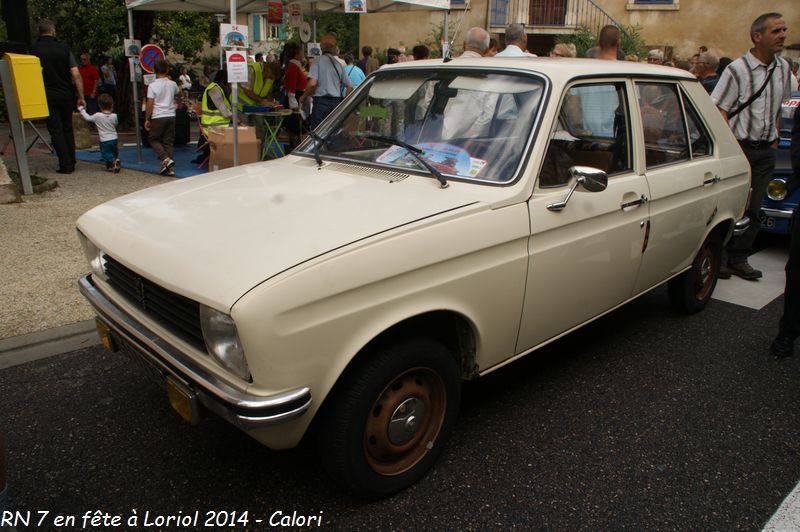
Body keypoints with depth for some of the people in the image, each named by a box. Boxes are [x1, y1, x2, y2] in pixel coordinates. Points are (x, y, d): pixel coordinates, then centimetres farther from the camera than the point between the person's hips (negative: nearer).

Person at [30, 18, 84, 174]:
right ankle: (71, 163, 16)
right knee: (68, 129, 14)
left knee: (56, 130, 2)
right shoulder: (64, 48, 0)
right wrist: (81, 96, -2)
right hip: (66, 95, 2)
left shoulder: (34, 50, -4)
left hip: (48, 96, -2)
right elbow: (76, 75, -6)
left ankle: (65, 165, -3)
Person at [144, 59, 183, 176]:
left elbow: (149, 104, -10)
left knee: (153, 139, 11)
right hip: (171, 116, 4)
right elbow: (180, 93, 27)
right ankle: (167, 168, 7)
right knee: (168, 141, 8)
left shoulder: (152, 86, -8)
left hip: (158, 117, -4)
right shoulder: (172, 84, 4)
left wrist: (147, 119, -1)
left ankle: (166, 159, -10)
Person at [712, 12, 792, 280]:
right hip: (739, 147, -6)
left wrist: (774, 139, 15)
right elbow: (720, 110, -12)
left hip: (765, 150, 6)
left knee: (753, 208, 7)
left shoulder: (783, 68, 10)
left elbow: (778, 106, 20)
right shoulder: (737, 69, -9)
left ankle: (739, 258, 16)